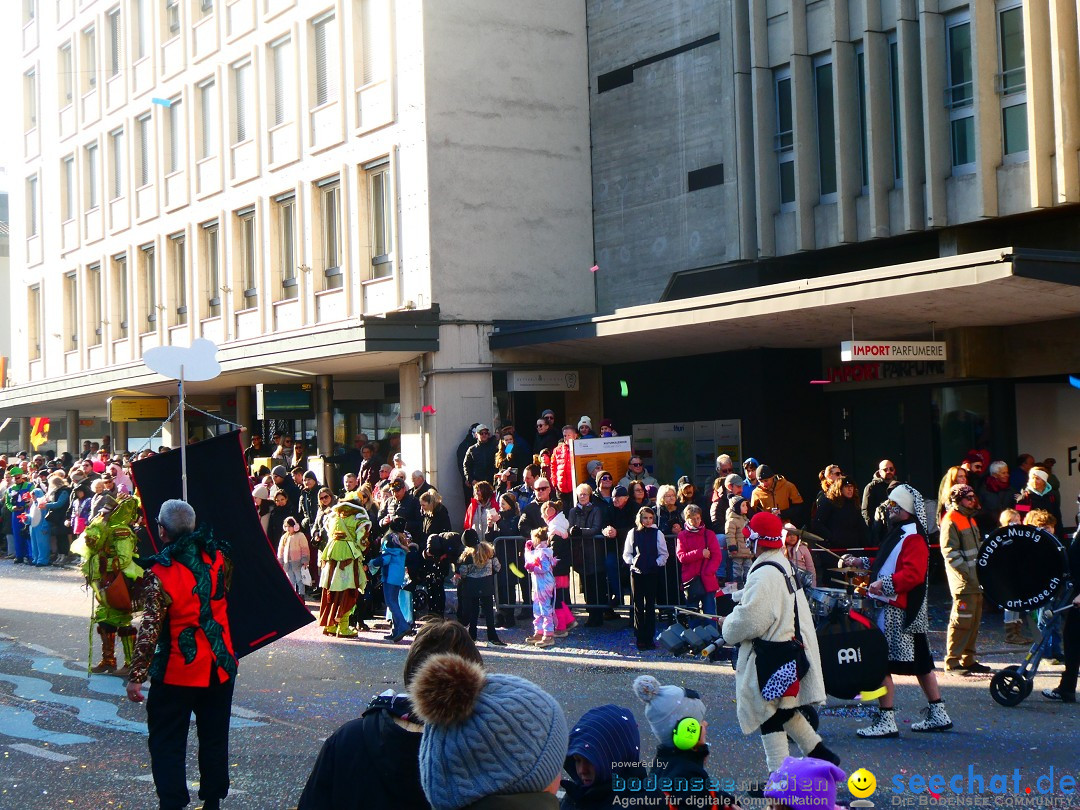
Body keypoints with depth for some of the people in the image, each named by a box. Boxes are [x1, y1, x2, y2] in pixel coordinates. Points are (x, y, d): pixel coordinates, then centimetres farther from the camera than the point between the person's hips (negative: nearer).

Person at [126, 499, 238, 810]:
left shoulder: (160, 572, -19)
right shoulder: (218, 557, -4)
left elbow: (150, 630, -19)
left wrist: (136, 676, -14)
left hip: (177, 672, -5)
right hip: (220, 667, 5)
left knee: (167, 744, 7)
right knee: (215, 739, 17)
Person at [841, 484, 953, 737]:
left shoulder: (913, 538, -17)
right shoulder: (898, 533, 15)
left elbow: (913, 573, -29)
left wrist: (884, 584, -36)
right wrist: (861, 563, 23)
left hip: (897, 612, -11)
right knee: (920, 663, 16)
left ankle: (886, 721, -5)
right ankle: (938, 714, 24)